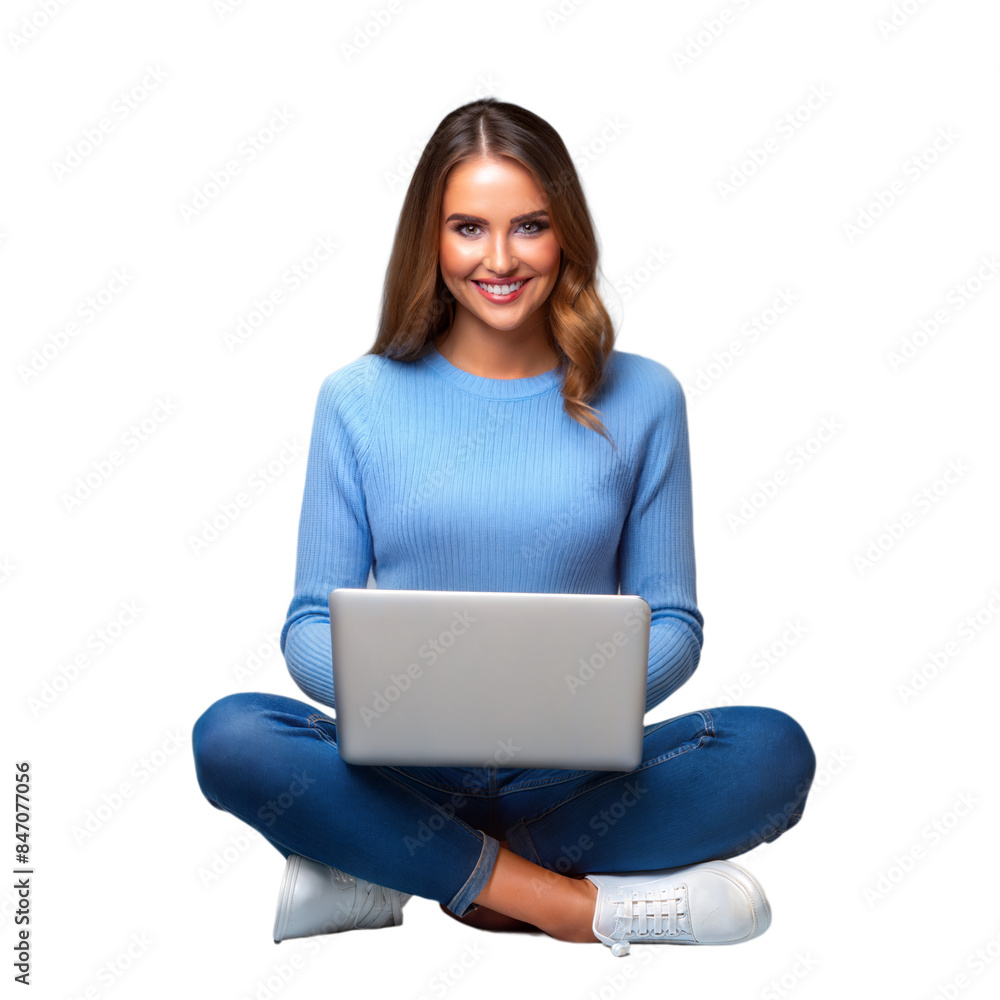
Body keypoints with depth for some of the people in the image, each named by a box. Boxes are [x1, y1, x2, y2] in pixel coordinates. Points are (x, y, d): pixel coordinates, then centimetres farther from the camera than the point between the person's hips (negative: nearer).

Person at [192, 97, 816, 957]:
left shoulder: (639, 398, 3)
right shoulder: (360, 399, 3)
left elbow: (673, 621, 6)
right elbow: (310, 625, 3)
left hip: (574, 776, 1)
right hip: (406, 771, 0)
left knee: (773, 749, -25)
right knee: (233, 736, -28)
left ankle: (386, 875, -18)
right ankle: (581, 905, -20)